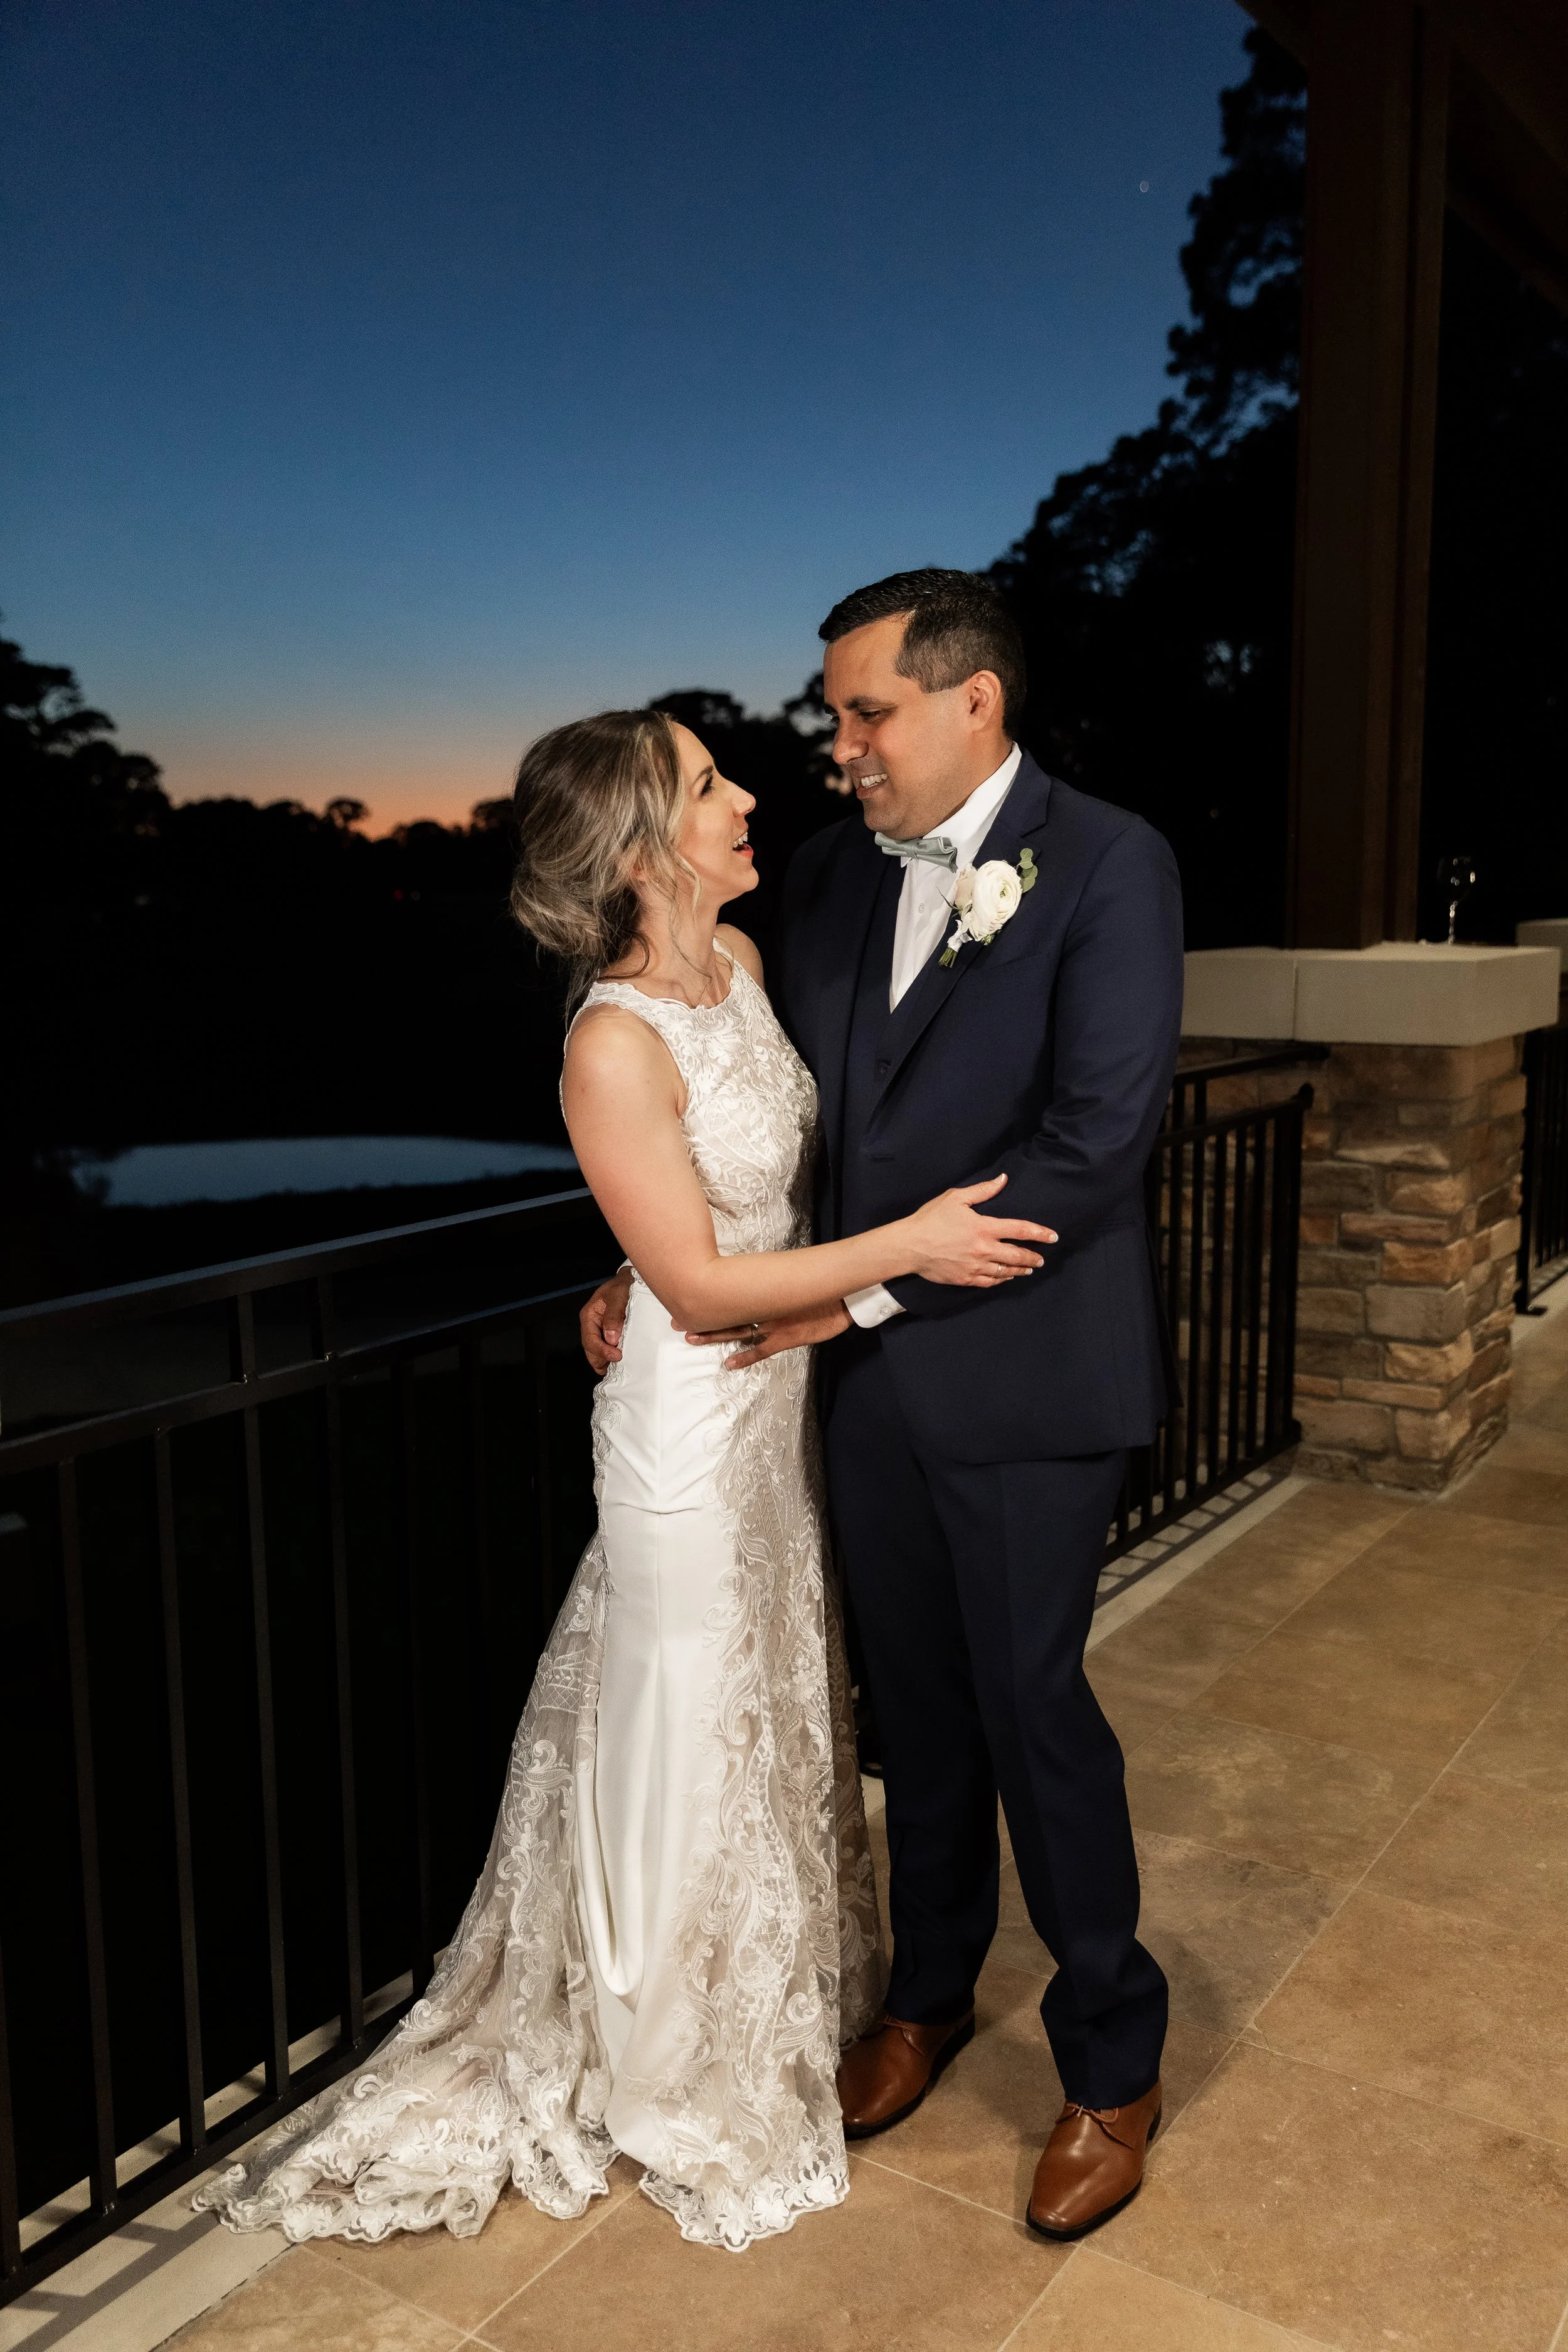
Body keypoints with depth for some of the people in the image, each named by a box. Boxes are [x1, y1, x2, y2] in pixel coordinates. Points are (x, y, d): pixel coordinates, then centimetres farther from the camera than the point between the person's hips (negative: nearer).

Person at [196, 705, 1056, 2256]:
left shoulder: (745, 963, -1)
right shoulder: (615, 1047, -25)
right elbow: (699, 1284, -22)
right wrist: (907, 1246, -22)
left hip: (790, 1395, 8)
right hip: (695, 1426, -8)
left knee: (786, 1720, 24)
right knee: (694, 1747, 11)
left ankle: (788, 2007, 49)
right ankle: (690, 2088, 36)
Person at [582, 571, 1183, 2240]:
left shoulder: (1107, 865, -12)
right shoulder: (829, 874, 7)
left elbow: (1095, 1137, -20)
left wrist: (865, 1282, -18)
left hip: (1020, 1368, -5)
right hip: (866, 1371, 5)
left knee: (1033, 1707, 6)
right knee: (915, 1699, 18)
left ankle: (1112, 2065, 29)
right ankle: (929, 1991, 41)